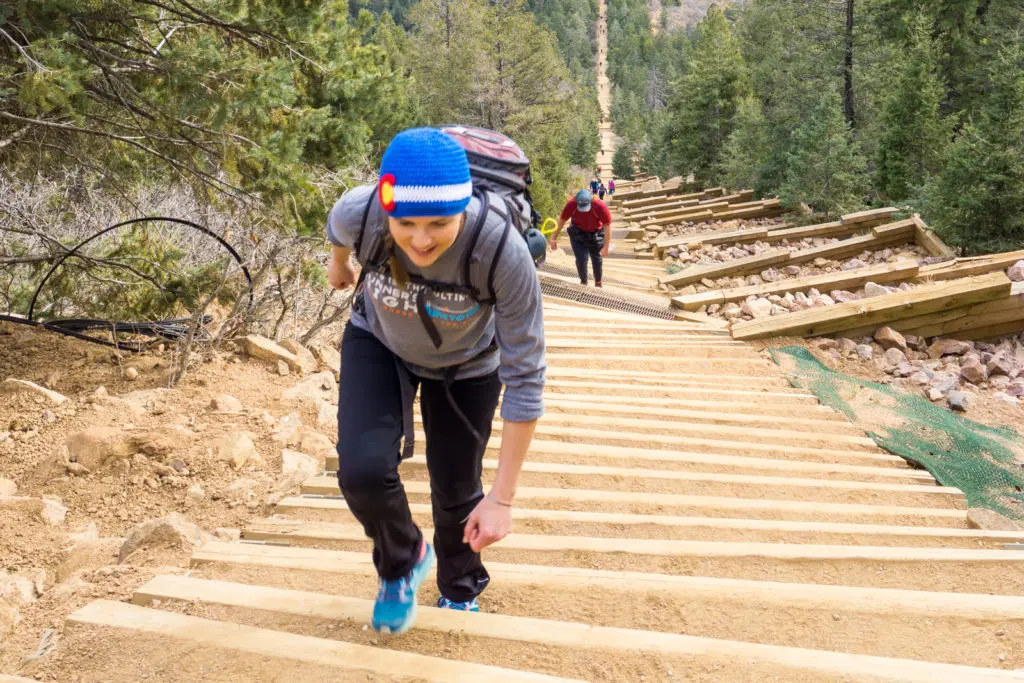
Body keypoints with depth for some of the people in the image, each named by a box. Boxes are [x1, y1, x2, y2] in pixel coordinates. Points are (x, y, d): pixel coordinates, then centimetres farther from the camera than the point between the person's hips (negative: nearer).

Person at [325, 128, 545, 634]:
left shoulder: (503, 253, -40)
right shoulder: (360, 213, -35)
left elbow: (525, 378, -31)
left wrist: (502, 497, -30)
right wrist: (339, 263, 17)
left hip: (466, 364, -1)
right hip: (379, 344, 1)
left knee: (457, 491, 10)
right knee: (363, 471, -20)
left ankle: (459, 594, 44)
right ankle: (402, 561, 15)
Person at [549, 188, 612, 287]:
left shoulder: (600, 207, -33)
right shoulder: (571, 205, -29)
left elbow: (607, 226, -23)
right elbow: (561, 220, -14)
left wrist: (606, 247, -22)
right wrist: (554, 238, -11)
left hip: (596, 234, 0)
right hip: (578, 234, 0)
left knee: (597, 259, 13)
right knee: (581, 258, -8)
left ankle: (598, 283, 34)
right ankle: (583, 282, 14)